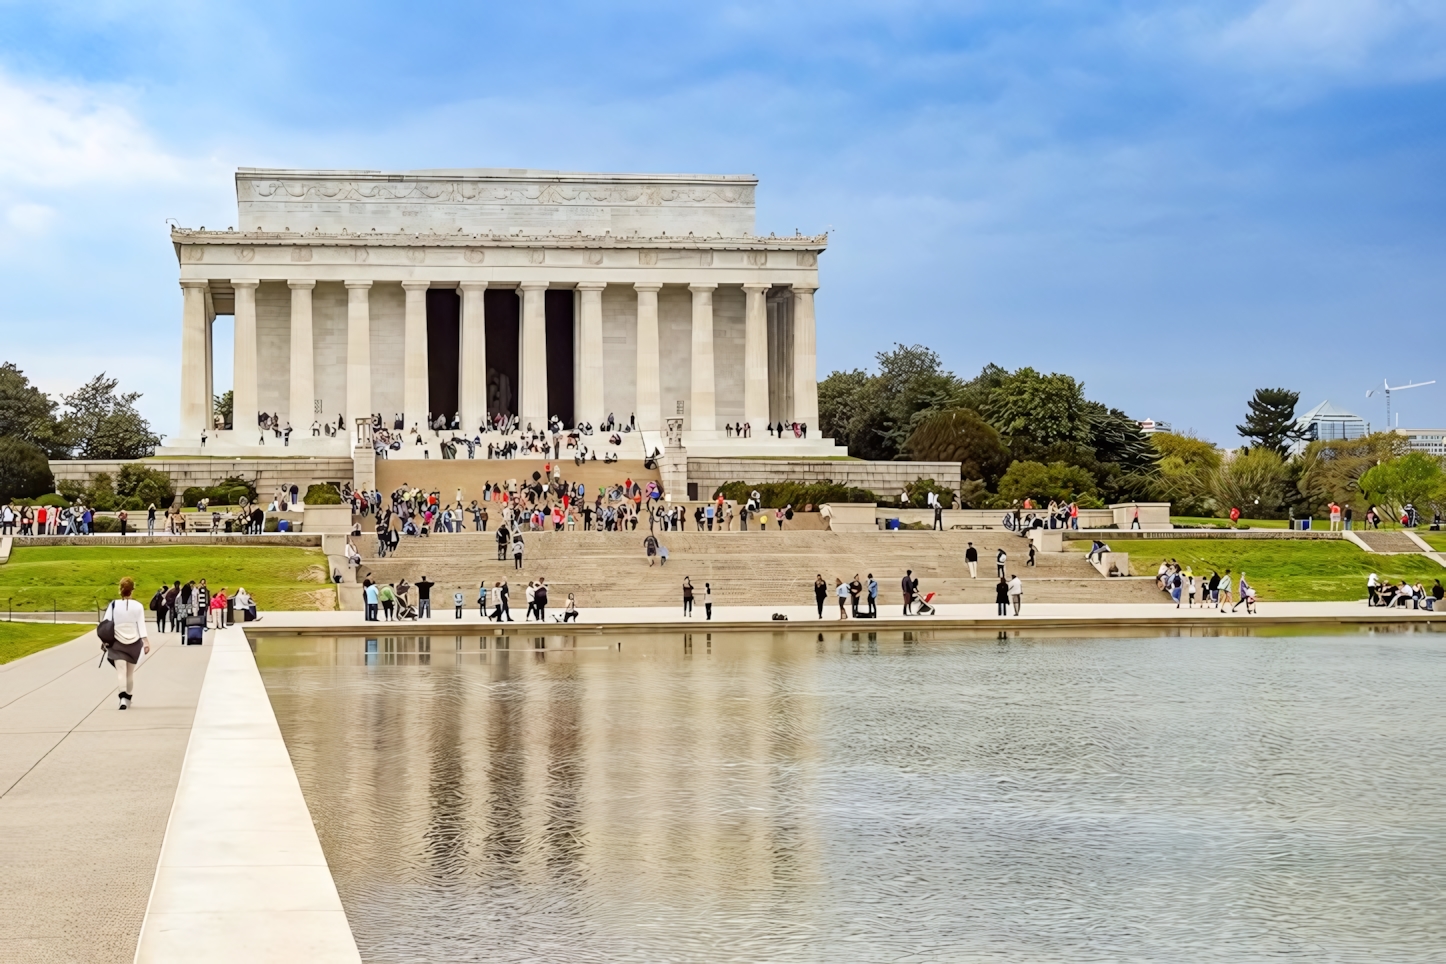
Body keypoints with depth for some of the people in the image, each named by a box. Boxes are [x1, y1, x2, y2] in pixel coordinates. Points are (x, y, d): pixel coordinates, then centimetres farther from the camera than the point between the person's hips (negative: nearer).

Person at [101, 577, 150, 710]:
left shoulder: (113, 605, -5)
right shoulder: (138, 606, -5)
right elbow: (141, 625, -6)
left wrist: (103, 640, 2)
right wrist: (146, 642, -5)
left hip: (117, 643, -1)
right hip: (133, 643, 1)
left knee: (121, 671, -6)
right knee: (130, 672, 16)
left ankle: (123, 697, -26)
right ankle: (129, 698, 28)